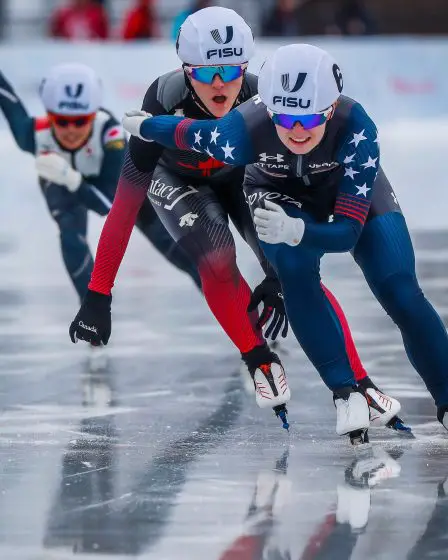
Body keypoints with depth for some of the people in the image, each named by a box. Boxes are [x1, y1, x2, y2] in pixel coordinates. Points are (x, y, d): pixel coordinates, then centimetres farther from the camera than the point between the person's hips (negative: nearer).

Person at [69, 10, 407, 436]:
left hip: (242, 177, 1)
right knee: (216, 257, -26)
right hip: (176, 180, -1)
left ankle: (358, 383, -5)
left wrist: (280, 276, -25)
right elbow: (125, 205, -34)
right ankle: (260, 362, -3)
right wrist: (97, 297, -33)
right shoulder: (166, 103, -38)